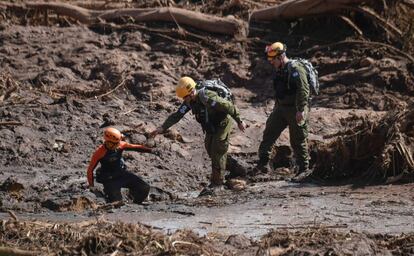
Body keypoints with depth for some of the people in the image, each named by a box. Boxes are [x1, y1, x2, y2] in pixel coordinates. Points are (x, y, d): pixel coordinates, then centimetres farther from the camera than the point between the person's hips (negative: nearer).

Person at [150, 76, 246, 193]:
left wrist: (239, 121, -16)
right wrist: (161, 128, -17)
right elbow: (176, 116, -8)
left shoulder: (208, 98, -34)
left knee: (217, 152, -9)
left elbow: (229, 106, -27)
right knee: (210, 149, 13)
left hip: (222, 124, -8)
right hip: (211, 127, 8)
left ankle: (216, 182, -2)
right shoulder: (190, 101, -10)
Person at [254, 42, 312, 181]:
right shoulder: (278, 71, 11)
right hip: (281, 108, 8)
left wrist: (301, 110, -26)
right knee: (269, 134, 4)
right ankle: (263, 163, 9)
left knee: (298, 141, -1)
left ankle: (304, 169, 9)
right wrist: (276, 107, 24)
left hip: (295, 110, -8)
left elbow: (304, 90, -23)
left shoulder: (296, 69, -18)